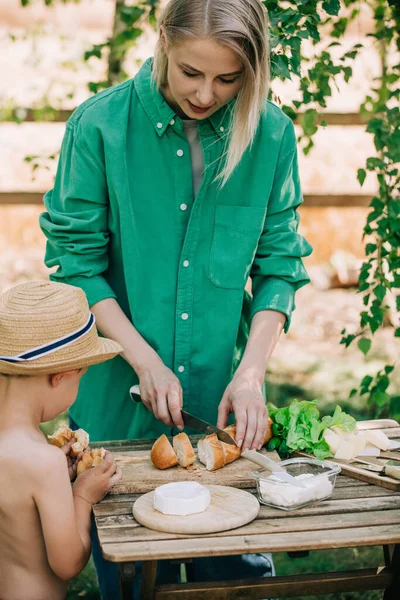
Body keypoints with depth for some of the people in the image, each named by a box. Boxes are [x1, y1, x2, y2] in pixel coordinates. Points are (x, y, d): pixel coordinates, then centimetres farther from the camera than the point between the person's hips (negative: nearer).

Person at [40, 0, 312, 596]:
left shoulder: (272, 133, -6)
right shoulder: (100, 124, -12)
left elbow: (279, 264, -1)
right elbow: (76, 262, -8)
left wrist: (251, 374, -11)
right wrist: (145, 361, -14)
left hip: (222, 394, 2)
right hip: (119, 396, -1)